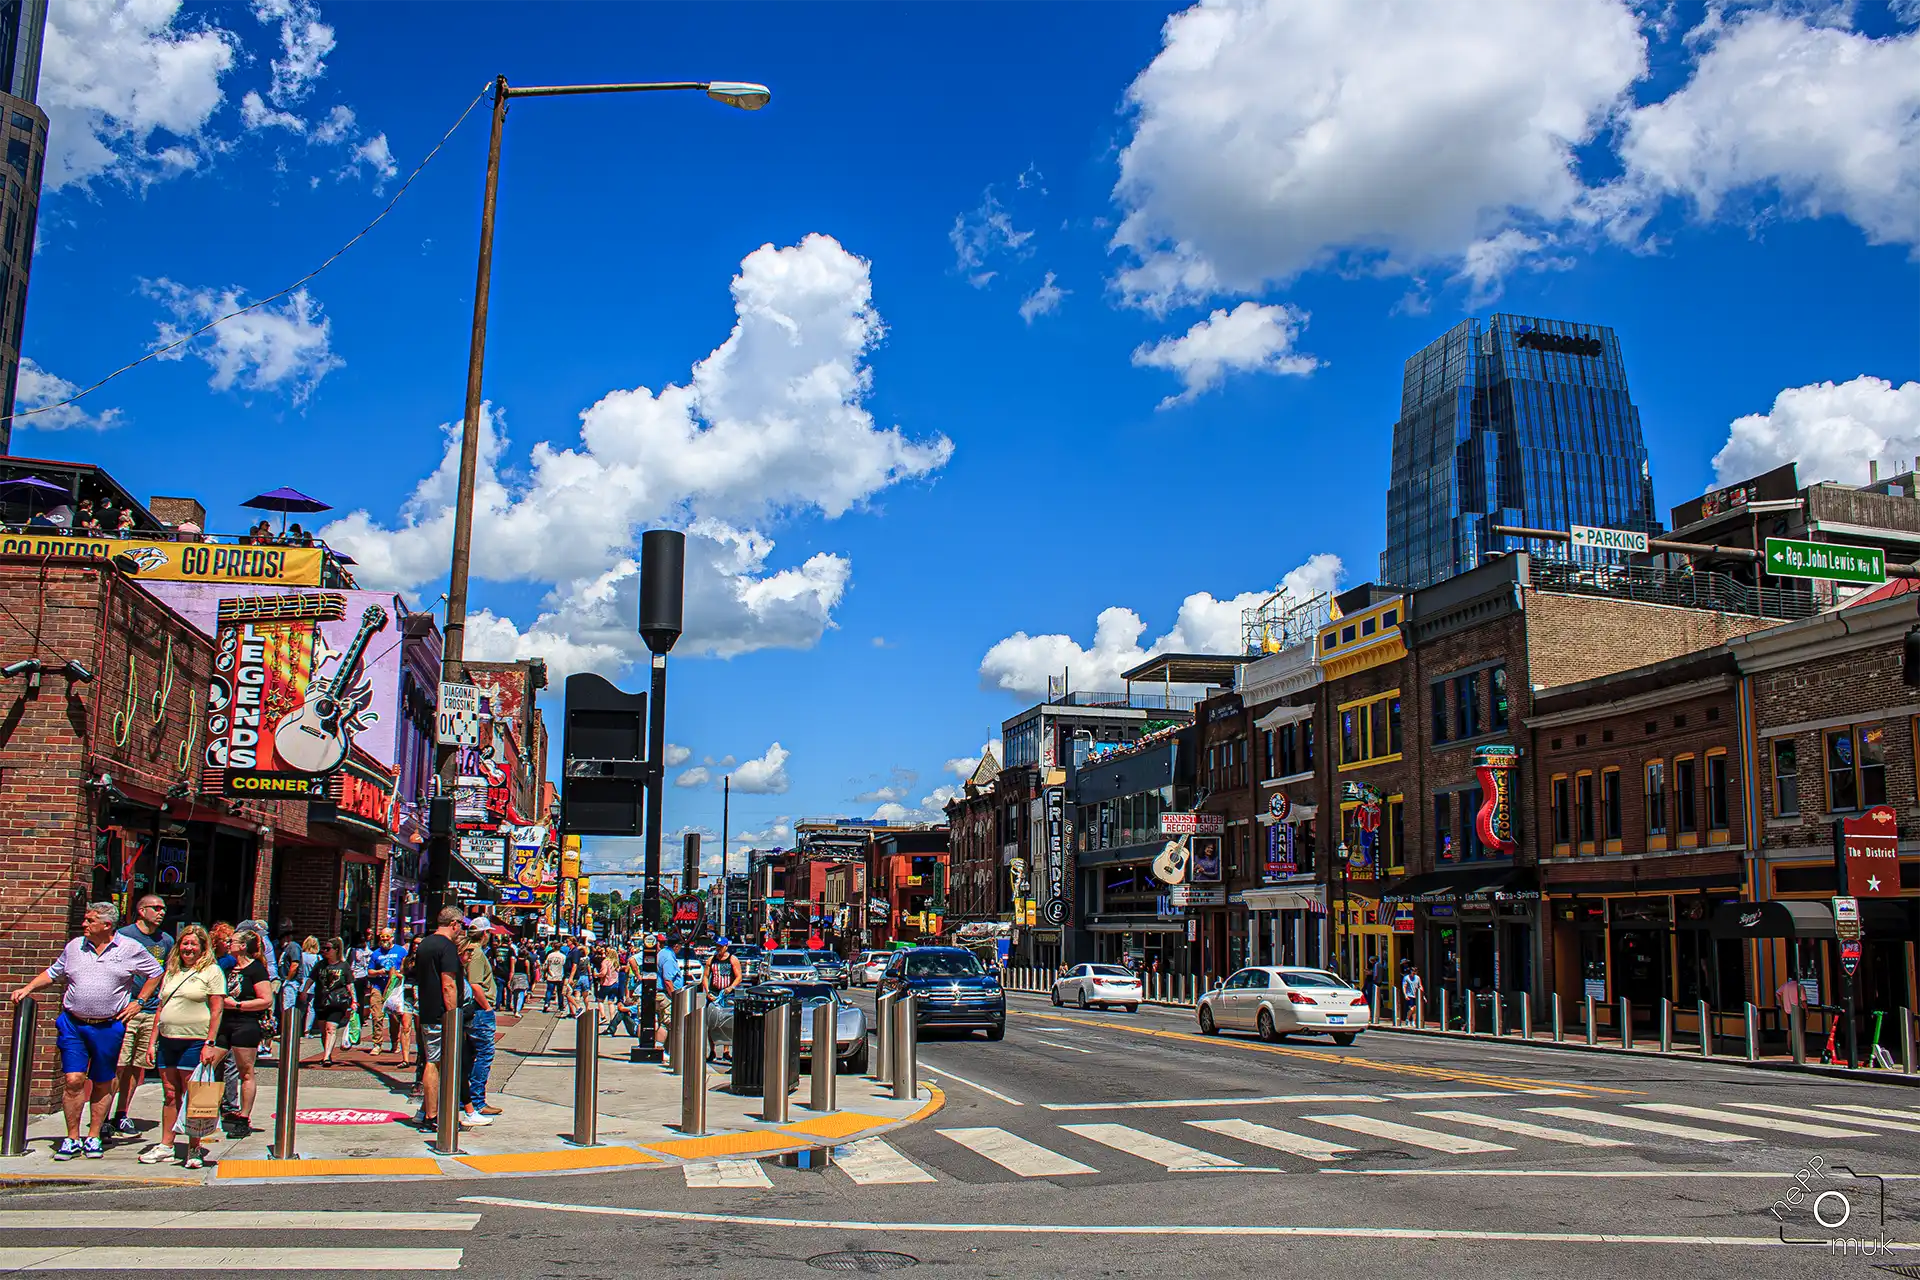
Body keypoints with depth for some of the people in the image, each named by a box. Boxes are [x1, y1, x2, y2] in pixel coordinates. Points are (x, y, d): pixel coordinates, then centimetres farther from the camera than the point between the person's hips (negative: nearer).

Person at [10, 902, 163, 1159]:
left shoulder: (130, 949, -2)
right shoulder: (75, 946, 8)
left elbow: (155, 972, 8)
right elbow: (52, 973, 21)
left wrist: (138, 1002, 3)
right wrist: (27, 989, 8)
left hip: (109, 1027, -2)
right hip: (73, 1024, 2)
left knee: (102, 1084, 6)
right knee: (73, 1080, -5)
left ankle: (94, 1137, 17)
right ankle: (72, 1138, 6)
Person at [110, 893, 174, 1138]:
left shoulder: (166, 940, 13)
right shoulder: (124, 935, -1)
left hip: (154, 1011, 5)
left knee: (139, 1066, 7)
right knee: (117, 1065, -8)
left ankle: (121, 1115, 17)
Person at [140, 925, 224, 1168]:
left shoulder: (211, 971, -2)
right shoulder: (171, 972, 16)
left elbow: (216, 1010, -7)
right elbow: (161, 1009, 19)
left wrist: (209, 1043, -14)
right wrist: (153, 1042, 12)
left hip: (194, 1042, -6)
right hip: (167, 1041, 6)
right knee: (170, 1095, 10)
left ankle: (194, 1149, 4)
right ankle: (166, 1145, 17)